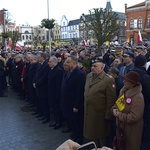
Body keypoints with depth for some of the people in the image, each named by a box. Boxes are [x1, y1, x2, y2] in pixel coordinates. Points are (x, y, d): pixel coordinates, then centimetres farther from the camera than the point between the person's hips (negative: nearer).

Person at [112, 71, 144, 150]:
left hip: (131, 130, -7)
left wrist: (119, 115, -20)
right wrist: (114, 109, -9)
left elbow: (134, 117, -28)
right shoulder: (123, 91, -1)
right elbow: (117, 104, 13)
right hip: (120, 127, 7)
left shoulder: (138, 97, -26)